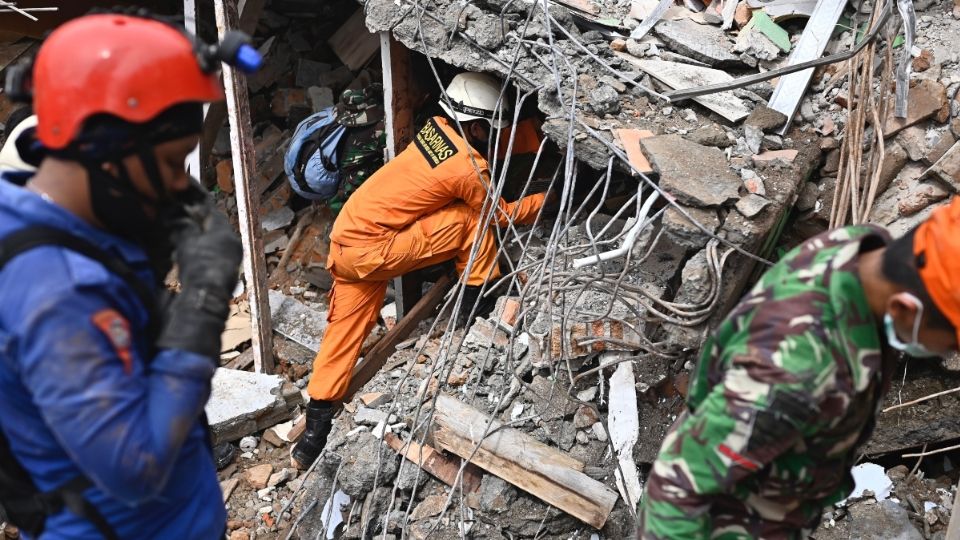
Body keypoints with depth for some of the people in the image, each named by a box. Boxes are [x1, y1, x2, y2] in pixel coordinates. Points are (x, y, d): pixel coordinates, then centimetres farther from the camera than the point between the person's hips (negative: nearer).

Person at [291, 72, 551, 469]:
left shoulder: (437, 127, 7)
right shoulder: (468, 169, -14)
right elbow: (502, 215, 6)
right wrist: (547, 198, 19)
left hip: (346, 238, 8)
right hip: (373, 250, -8)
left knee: (345, 330, 11)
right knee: (474, 219, -3)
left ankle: (315, 429, 12)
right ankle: (478, 302, 11)